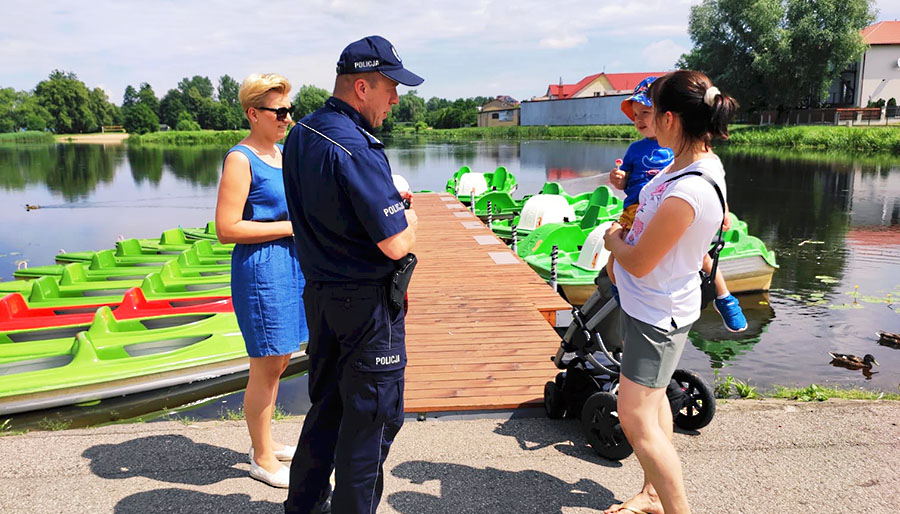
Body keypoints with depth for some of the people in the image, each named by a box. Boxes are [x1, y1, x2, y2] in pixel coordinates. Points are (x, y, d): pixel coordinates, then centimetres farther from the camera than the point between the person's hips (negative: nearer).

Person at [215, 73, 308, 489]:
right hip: (260, 271, -9)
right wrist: (290, 227, -19)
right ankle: (262, 460, 20)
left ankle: (265, 441, 35)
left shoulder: (279, 152, 13)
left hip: (289, 266, 9)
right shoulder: (240, 159, -13)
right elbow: (227, 229, -20)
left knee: (279, 360, 18)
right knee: (266, 367, 2)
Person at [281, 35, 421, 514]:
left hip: (318, 293, 9)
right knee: (371, 416, 7)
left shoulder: (299, 136, 6)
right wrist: (408, 215, -3)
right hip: (366, 301, -9)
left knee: (327, 403, 23)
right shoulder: (356, 147, -23)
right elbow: (395, 245, -25)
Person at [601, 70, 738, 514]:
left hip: (656, 314, -10)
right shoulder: (699, 160, -1)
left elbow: (638, 263, -24)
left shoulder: (688, 192, -33)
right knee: (652, 398, 21)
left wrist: (614, 240, -6)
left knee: (635, 418, -5)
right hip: (648, 304, 10)